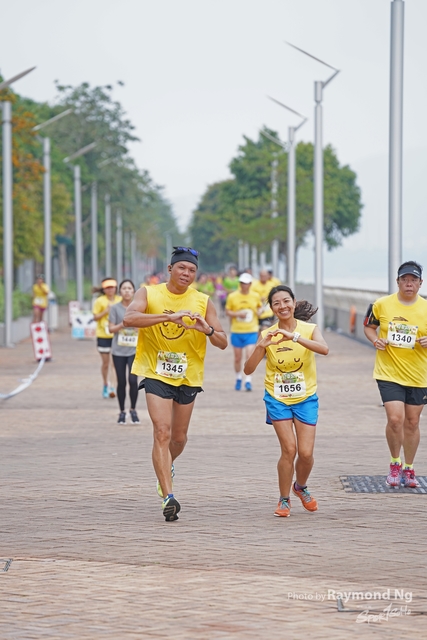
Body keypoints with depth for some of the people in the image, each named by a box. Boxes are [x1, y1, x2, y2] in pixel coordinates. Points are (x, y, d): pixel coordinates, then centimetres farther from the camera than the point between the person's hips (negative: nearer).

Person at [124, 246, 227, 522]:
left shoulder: (203, 302, 0)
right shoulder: (149, 294, -5)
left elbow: (223, 343, 0)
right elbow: (129, 318, -24)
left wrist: (207, 329, -22)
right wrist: (168, 316, -33)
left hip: (188, 377, 3)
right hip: (156, 373, -3)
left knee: (179, 437, 13)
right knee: (162, 432, -16)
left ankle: (167, 466, 47)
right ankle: (169, 497, -19)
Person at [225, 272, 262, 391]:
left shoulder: (255, 296, 1)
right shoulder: (232, 296, -2)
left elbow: (259, 307, 19)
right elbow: (227, 311, 3)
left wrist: (258, 311, -4)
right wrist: (237, 314, -15)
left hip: (251, 331, -1)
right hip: (236, 331, 1)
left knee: (250, 355, -13)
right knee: (237, 357, 9)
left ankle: (248, 381, -9)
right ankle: (238, 378, 29)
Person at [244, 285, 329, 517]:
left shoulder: (310, 329, -7)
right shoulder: (267, 335, -4)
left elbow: (324, 349, -29)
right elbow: (248, 369, -10)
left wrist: (294, 336, -38)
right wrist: (261, 346, -27)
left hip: (305, 398, 0)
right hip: (277, 398, 0)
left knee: (305, 453, -4)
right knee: (289, 449, -11)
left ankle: (300, 487, 28)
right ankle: (284, 499, 9)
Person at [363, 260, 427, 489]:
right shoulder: (382, 305, -4)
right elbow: (369, 326, 11)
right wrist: (375, 340, -8)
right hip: (388, 373, -2)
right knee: (395, 419, -13)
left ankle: (408, 469, 27)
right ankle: (395, 464, 10)